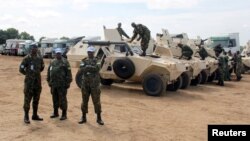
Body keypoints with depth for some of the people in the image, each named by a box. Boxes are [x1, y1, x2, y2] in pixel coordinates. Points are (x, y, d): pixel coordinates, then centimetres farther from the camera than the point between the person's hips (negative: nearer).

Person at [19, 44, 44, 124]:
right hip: (29, 82, -5)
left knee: (36, 100, 11)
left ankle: (35, 115, 22)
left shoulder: (40, 59, 5)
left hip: (38, 82, 5)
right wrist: (28, 74, 8)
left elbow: (42, 68, 23)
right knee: (27, 100, -1)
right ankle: (26, 117, 8)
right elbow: (21, 69, -4)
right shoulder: (26, 59, -9)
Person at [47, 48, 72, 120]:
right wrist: (49, 81, 14)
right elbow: (49, 72, 18)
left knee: (62, 99, -1)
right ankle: (55, 113, 27)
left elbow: (68, 73, -8)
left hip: (62, 84, -6)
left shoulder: (65, 62, -5)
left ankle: (64, 114, 7)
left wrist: (68, 82, -12)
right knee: (55, 99, 14)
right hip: (53, 84, 6)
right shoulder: (52, 62, 12)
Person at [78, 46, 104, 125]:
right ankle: (83, 117, 21)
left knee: (96, 101, 0)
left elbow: (97, 68, -18)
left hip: (94, 84, -2)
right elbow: (81, 69, -9)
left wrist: (87, 67, -17)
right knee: (84, 101, 9)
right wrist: (92, 68, -19)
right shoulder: (84, 61, 7)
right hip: (85, 84, 3)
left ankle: (99, 118, 9)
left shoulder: (97, 60, 1)